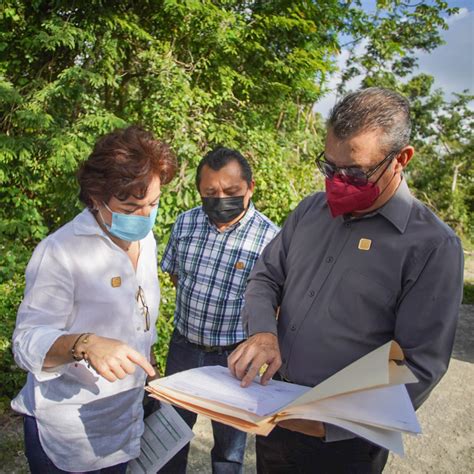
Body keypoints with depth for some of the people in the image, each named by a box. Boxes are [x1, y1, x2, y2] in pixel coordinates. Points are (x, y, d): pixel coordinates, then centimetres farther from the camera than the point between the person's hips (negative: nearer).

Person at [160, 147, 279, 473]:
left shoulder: (269, 237, -20)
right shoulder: (186, 222, -6)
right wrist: (198, 301, 7)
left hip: (233, 357, -3)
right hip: (183, 346, 4)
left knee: (229, 442, 19)